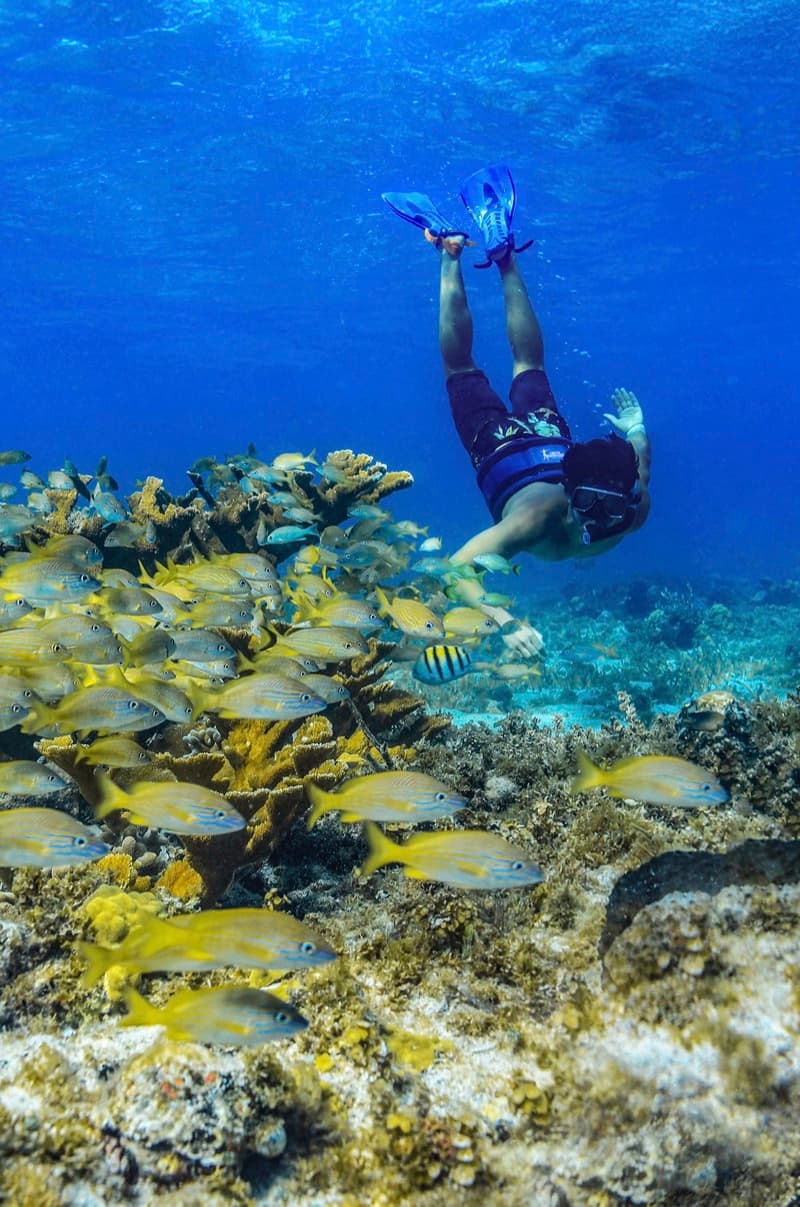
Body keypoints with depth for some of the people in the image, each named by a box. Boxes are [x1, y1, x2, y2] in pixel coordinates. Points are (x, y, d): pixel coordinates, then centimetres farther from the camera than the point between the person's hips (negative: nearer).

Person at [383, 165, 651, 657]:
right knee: (461, 368, 23)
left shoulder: (632, 513, -33)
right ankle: (451, 252, 36)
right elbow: (458, 569, -53)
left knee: (530, 363, 32)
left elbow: (641, 470, -11)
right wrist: (507, 623, -63)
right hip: (504, 449, -4)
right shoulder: (537, 520, -47)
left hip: (553, 442, 4)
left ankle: (502, 250, 46)